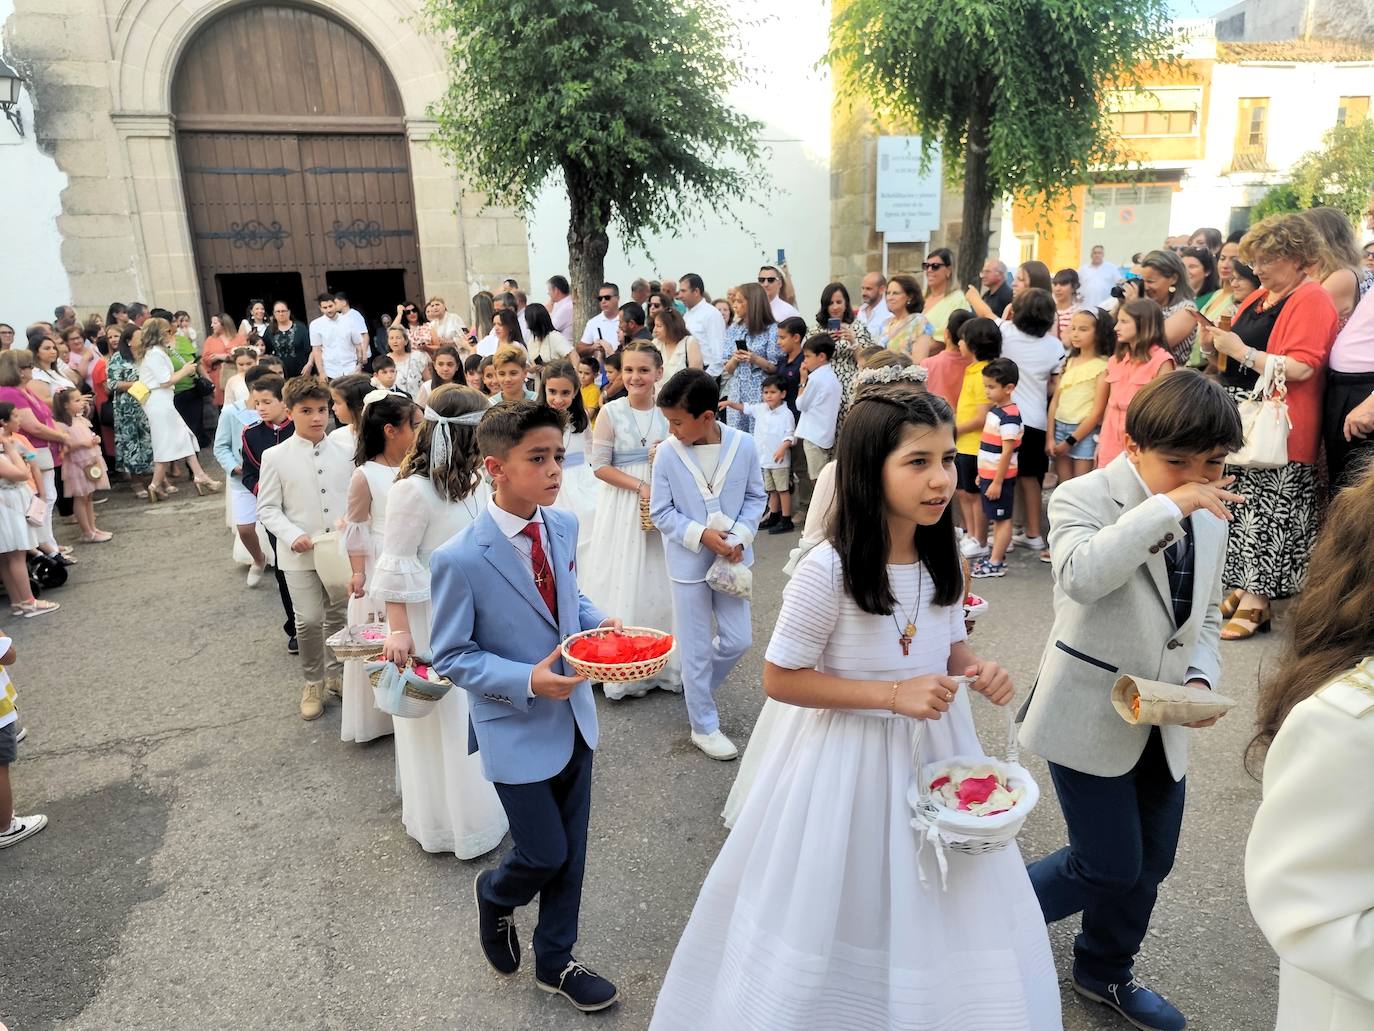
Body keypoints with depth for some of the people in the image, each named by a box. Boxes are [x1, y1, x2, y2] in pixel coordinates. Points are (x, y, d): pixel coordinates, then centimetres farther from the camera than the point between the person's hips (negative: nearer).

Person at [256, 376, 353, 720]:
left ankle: (336, 672, 35)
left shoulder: (343, 452, 1)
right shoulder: (276, 457, -5)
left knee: (339, 614, 14)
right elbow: (267, 508, -3)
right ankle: (313, 682, 20)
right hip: (300, 554, -2)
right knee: (309, 620, -2)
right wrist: (293, 536, -16)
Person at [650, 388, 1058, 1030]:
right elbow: (780, 679, -18)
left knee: (935, 914, 20)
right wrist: (894, 694, -23)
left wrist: (976, 669, -11)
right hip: (848, 758, -5)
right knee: (835, 914, 14)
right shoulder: (828, 569, -24)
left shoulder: (943, 559, -4)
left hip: (935, 748, 6)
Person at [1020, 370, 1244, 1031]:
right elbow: (1081, 575, -36)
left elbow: (1204, 615, 16)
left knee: (1151, 863, 17)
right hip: (1090, 717, -7)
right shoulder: (1085, 497, -15)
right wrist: (1166, 506, -33)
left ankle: (1105, 973, 42)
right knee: (1112, 867, 0)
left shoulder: (1211, 519, 5)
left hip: (1162, 723, 7)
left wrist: (1201, 679, -1)